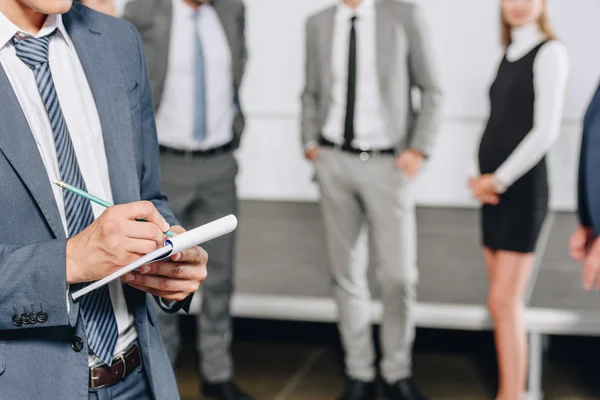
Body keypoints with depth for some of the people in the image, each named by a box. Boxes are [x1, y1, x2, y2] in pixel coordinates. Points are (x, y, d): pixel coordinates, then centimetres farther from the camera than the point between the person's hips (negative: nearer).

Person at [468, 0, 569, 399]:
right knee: (506, 302, 9)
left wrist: (499, 179, -11)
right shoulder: (509, 55, 15)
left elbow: (546, 132, -14)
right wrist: (478, 176, -1)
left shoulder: (550, 52, -7)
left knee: (504, 301, -8)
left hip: (522, 189, -7)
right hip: (494, 191, 7)